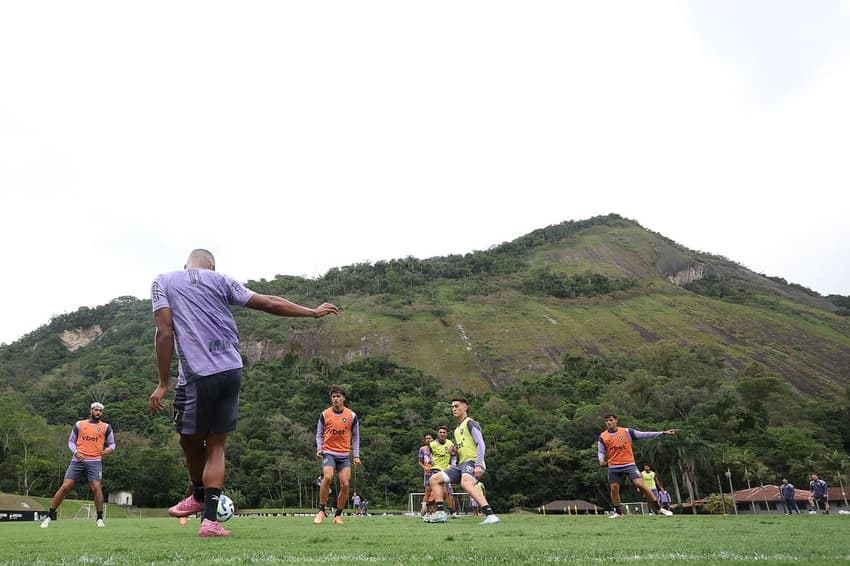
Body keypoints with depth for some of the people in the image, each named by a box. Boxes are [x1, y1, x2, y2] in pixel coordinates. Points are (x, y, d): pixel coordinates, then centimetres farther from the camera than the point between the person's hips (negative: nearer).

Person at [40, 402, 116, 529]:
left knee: (96, 487, -14)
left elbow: (112, 443, 14)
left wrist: (109, 449, -10)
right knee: (65, 486, -5)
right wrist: (75, 452, -5)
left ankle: (100, 518, -3)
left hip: (95, 461, -1)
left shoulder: (106, 427, 11)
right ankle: (50, 516, 11)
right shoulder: (79, 424, 12)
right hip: (78, 460, 1)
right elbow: (71, 441, 15)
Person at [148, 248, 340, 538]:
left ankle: (199, 496, 40)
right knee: (216, 446, 12)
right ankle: (210, 519, 7)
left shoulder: (163, 282, 11)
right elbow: (270, 303, 12)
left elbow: (165, 332, -2)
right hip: (232, 371, 3)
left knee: (191, 440, 20)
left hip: (198, 375, -3)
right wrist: (314, 312, 22)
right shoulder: (220, 279, 15)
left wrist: (163, 384, 1)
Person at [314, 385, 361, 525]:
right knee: (327, 477, -25)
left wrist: (356, 455, 3)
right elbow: (319, 434, 10)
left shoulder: (351, 415, 3)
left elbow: (356, 436, 9)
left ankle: (338, 514, 12)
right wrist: (319, 448, -7)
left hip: (345, 454, 1)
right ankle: (321, 511, -10)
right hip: (328, 452, -1)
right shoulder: (324, 414, 2)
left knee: (345, 484, -6)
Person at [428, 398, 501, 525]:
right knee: (434, 479, 5)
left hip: (472, 462, -10)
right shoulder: (457, 428, 24)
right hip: (461, 464, 10)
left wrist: (478, 465, -24)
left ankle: (490, 516, -47)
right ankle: (440, 513, -2)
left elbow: (481, 445, -13)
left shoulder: (470, 423, -3)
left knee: (465, 483, -39)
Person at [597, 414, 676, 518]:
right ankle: (618, 512, 19)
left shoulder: (626, 432, -2)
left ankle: (659, 508, 1)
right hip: (614, 467, 2)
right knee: (614, 489, 0)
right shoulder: (602, 437, 1)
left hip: (629, 465, -2)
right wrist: (601, 460, -18)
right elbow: (600, 451, 6)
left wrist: (663, 432, -5)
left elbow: (644, 435, -1)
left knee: (641, 485, -11)